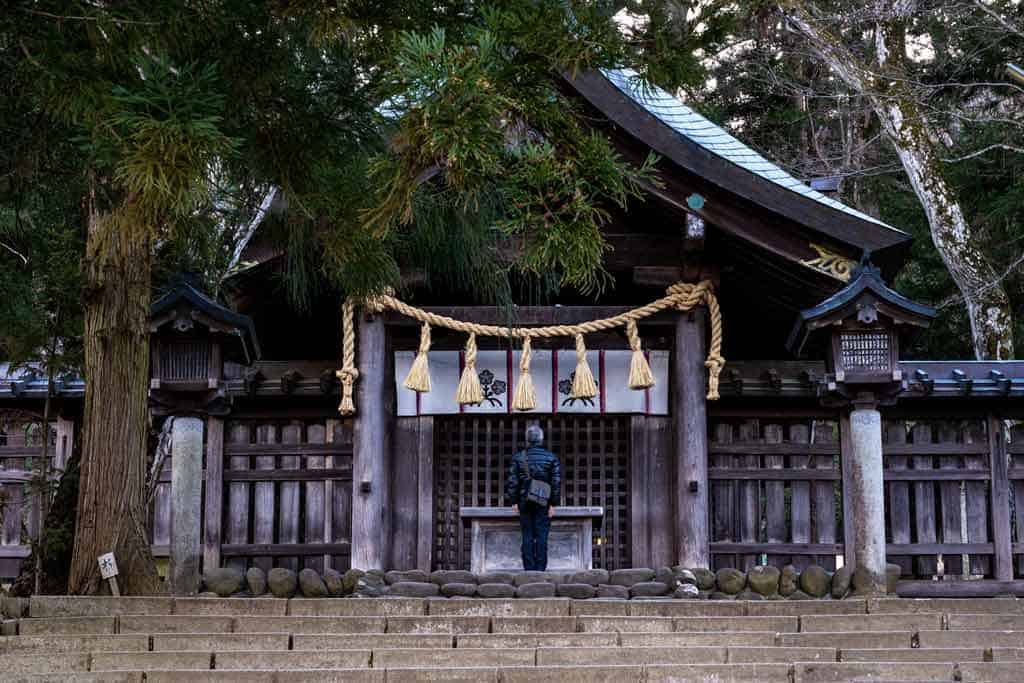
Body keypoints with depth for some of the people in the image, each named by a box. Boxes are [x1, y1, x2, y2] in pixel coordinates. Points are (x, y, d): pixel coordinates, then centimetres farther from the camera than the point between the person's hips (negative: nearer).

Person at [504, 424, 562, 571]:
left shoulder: (518, 457, 0)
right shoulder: (551, 458, -2)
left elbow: (512, 481, -1)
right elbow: (556, 482, -4)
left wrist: (514, 502, 5)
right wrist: (553, 504, -1)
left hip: (524, 503, 1)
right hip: (544, 504, -1)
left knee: (527, 537, 6)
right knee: (541, 537, 3)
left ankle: (529, 569, 5)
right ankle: (540, 569, 1)